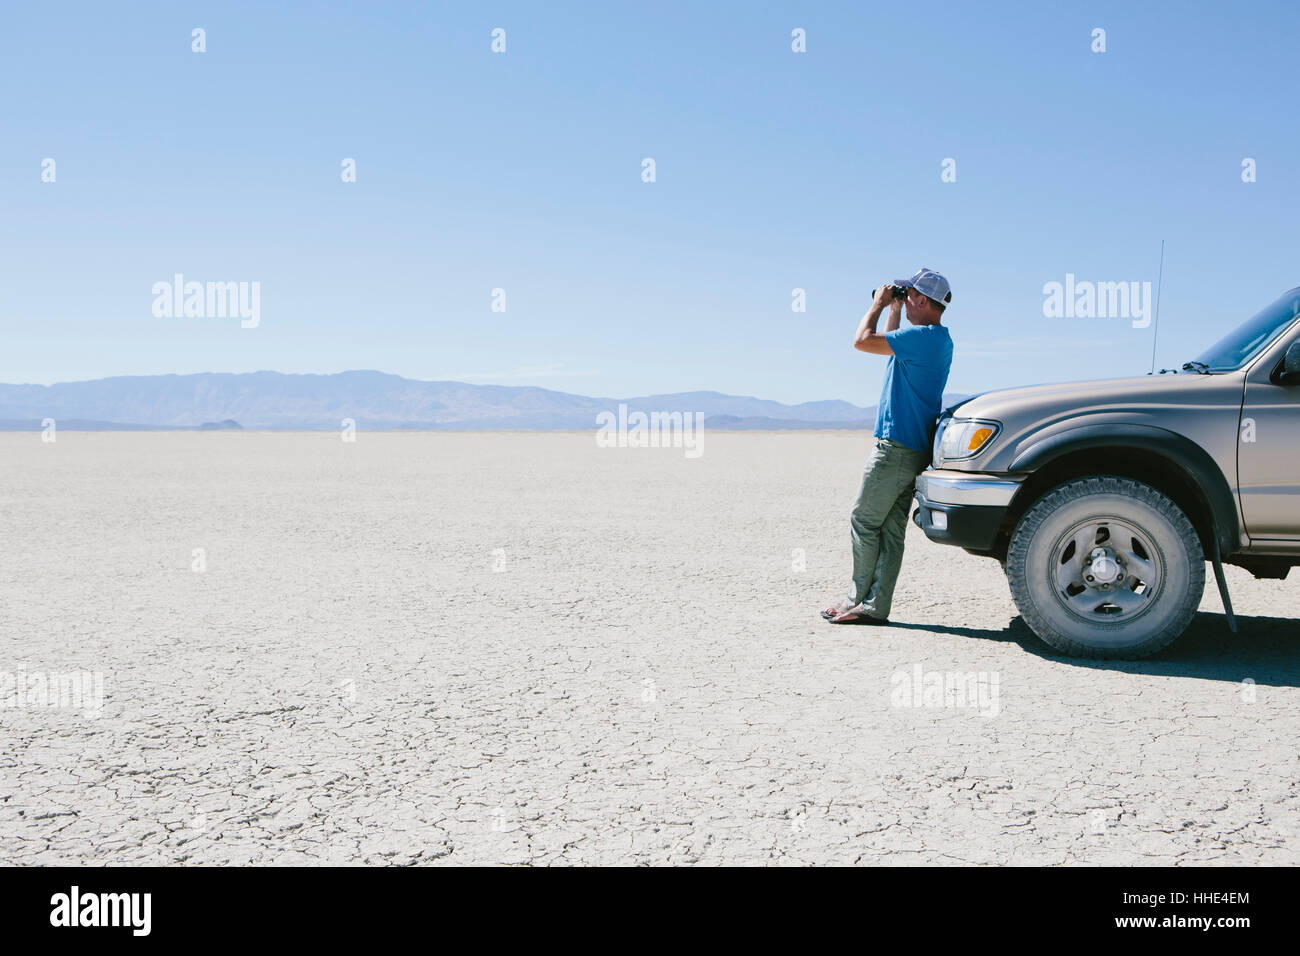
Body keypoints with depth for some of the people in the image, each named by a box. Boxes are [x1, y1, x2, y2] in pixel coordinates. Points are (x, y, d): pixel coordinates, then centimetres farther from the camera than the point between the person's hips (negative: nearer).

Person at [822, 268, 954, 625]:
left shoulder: (924, 336, -16)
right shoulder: (938, 339, 16)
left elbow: (863, 341, -17)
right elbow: (889, 344, 33)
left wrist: (877, 304, -2)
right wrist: (893, 309, 24)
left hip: (897, 448, -10)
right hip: (913, 448, 10)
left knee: (864, 522, -1)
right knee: (890, 529, 8)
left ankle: (859, 600, 6)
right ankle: (874, 606, 10)